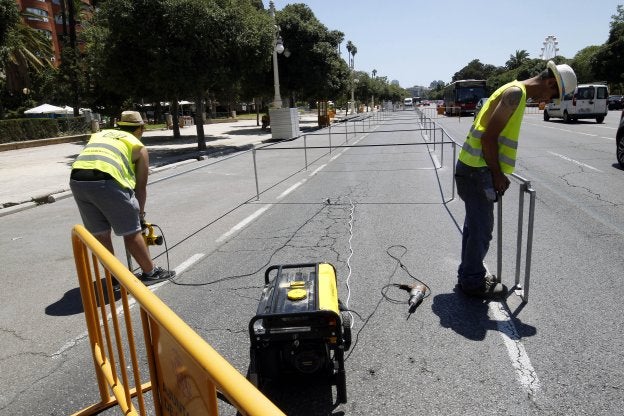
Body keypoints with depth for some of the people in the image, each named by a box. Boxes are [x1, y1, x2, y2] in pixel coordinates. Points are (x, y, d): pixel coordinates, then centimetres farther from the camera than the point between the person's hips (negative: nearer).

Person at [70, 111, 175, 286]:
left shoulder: (99, 134, 32)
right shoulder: (139, 147, 18)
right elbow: (140, 187, 19)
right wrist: (140, 214, 32)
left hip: (77, 180, 6)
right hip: (106, 181, -5)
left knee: (100, 234, 18)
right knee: (131, 232, 9)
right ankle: (150, 272, 23)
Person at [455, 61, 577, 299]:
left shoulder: (515, 92, 18)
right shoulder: (516, 92, -13)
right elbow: (489, 136, -20)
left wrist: (498, 173, 17)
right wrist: (497, 174, -12)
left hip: (473, 168, 10)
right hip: (477, 170, -10)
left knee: (475, 224, 17)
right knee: (481, 228, 0)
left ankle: (469, 273, 30)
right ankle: (473, 282, 13)